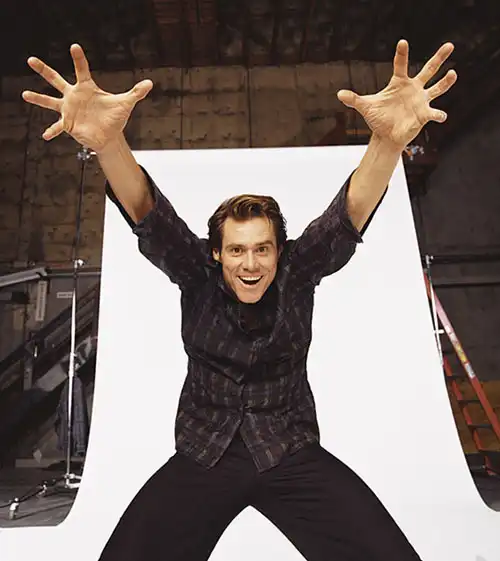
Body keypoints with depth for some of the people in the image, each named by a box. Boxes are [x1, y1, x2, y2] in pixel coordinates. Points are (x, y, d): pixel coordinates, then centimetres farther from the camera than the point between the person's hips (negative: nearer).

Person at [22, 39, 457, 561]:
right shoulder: (198, 277, -9)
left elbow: (347, 220, -24)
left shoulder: (297, 272, -9)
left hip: (292, 454, 0)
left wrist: (388, 141, -43)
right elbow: (151, 220, -24)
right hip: (202, 457, 1)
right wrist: (107, 144, -42)